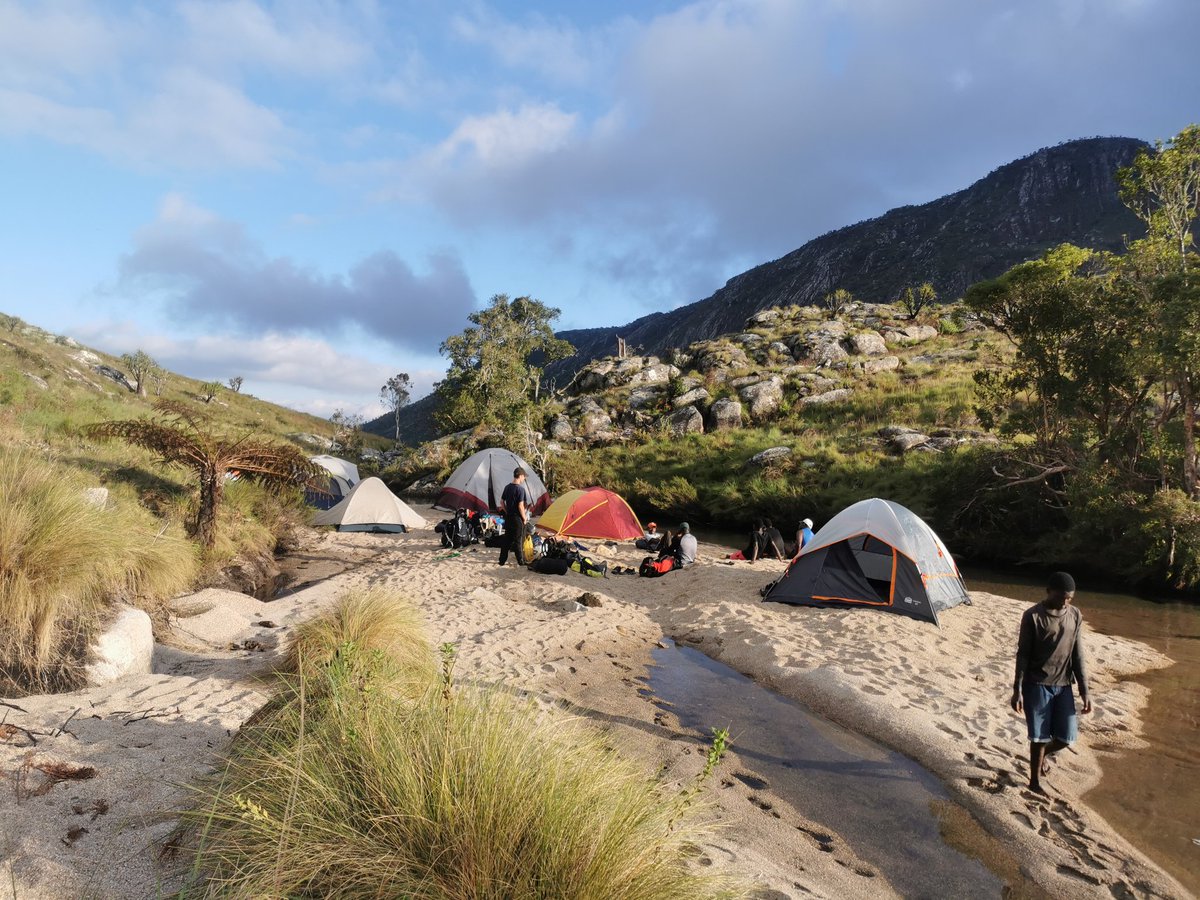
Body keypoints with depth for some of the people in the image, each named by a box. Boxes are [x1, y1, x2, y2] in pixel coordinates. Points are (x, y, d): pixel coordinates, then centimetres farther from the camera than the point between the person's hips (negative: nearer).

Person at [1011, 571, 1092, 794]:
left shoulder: (1075, 616, 2)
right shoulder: (1033, 616, -12)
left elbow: (1078, 656, 6)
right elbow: (1023, 655, -9)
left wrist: (1085, 691, 3)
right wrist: (1017, 690, -10)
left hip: (1063, 685, 4)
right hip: (1037, 685, -4)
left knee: (1067, 737, 5)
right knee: (1040, 736, 2)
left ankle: (1044, 754, 37)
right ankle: (1035, 782, 21)